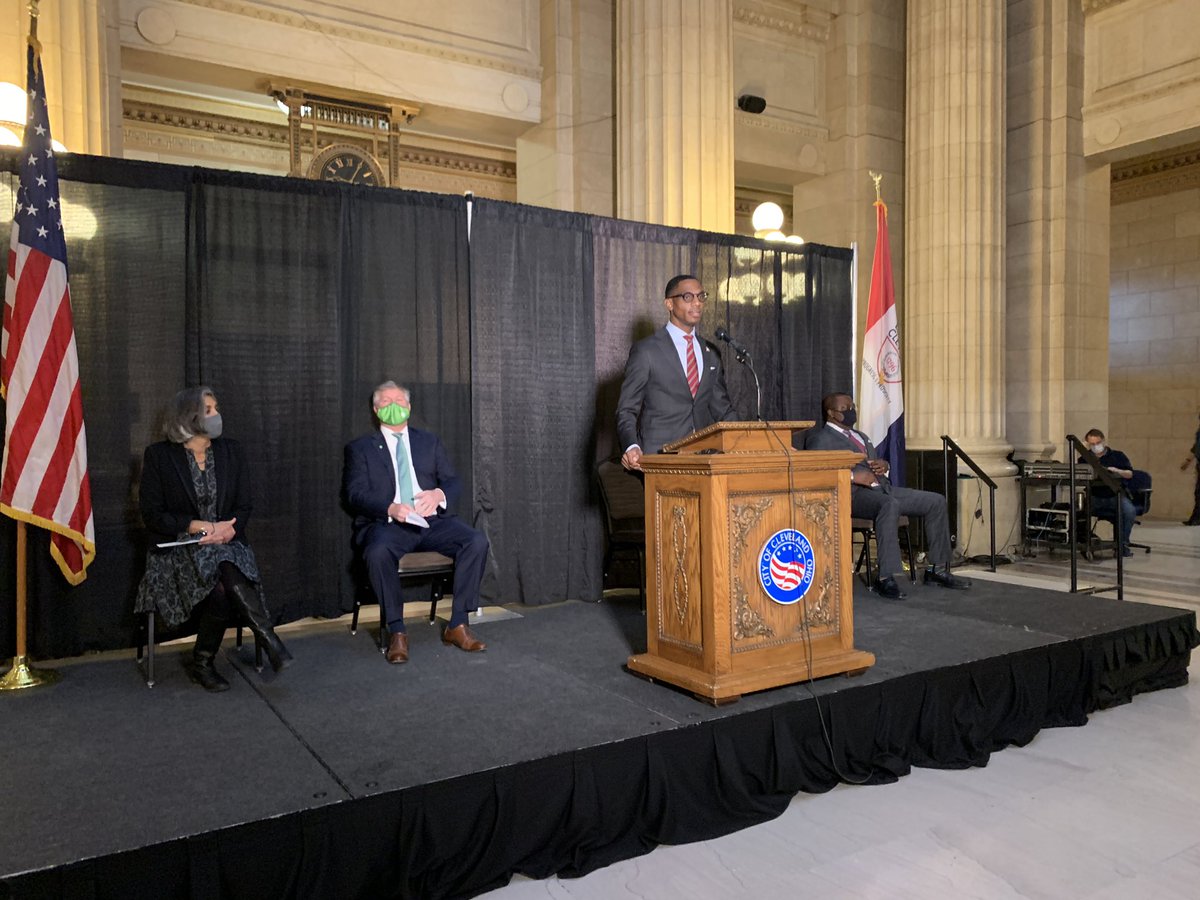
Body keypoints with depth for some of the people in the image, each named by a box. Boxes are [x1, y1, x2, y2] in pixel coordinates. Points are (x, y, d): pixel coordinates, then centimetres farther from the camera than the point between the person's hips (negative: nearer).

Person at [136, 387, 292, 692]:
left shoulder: (231, 451, 10)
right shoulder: (159, 455, 1)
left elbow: (243, 507, 8)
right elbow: (152, 515, -4)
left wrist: (228, 529, -14)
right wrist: (200, 526, -16)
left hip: (227, 543, 2)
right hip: (179, 549, -2)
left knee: (226, 580, -32)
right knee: (223, 583, -33)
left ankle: (202, 663, -17)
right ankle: (271, 643, -22)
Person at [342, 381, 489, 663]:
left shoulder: (430, 442, 22)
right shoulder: (360, 448, 13)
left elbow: (452, 481, 15)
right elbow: (354, 494, 0)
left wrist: (439, 494, -11)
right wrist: (390, 508, -20)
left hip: (432, 519, 3)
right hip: (386, 523, -3)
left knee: (477, 542, -23)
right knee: (378, 552, -37)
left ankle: (457, 626, -15)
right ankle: (397, 631, -22)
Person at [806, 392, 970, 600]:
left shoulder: (859, 435, 29)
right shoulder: (820, 438, 0)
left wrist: (883, 464, 8)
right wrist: (853, 476, -21)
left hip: (883, 488, 9)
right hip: (855, 494, -9)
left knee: (937, 501, -2)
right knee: (890, 505, -39)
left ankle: (938, 569, 5)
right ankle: (885, 579, -36)